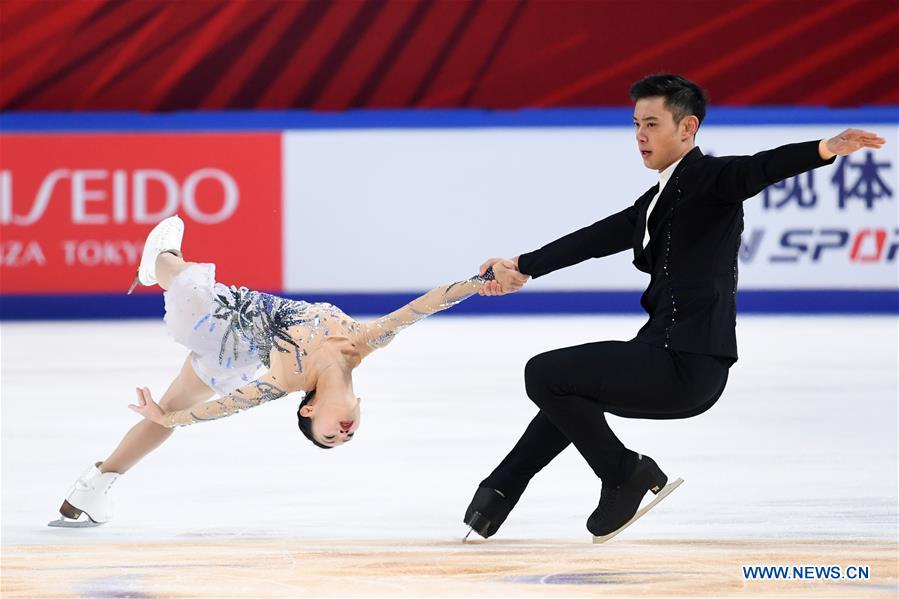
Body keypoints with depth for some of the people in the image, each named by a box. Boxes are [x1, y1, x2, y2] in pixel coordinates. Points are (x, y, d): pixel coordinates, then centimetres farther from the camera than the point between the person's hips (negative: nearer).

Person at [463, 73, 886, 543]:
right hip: (668, 352, 10)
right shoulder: (657, 199, 18)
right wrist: (522, 268, 24)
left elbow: (760, 169, -26)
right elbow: (597, 238, 24)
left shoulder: (708, 178, -9)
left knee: (544, 374, -9)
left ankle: (625, 474, 2)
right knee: (569, 389, 30)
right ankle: (499, 492, 39)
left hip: (688, 363, -10)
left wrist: (826, 149, -45)